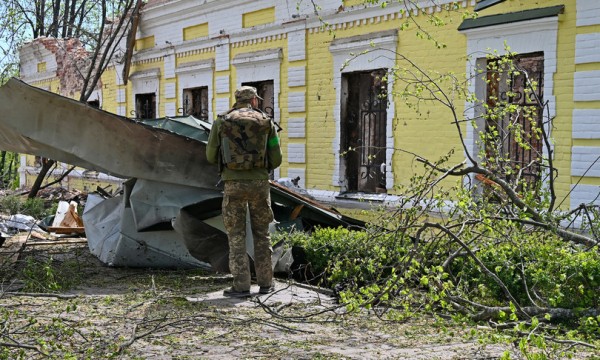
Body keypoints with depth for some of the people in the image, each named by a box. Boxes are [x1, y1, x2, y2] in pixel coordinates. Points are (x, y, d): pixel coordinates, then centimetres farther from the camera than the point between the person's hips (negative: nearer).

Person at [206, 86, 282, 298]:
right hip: (259, 183, 1)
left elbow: (211, 156, 7)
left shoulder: (221, 122, 4)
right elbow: (276, 159, 6)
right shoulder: (267, 123, 5)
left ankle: (241, 286, 2)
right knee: (261, 234, 14)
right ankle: (265, 283, 17)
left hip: (233, 183, -1)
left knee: (236, 236, 6)